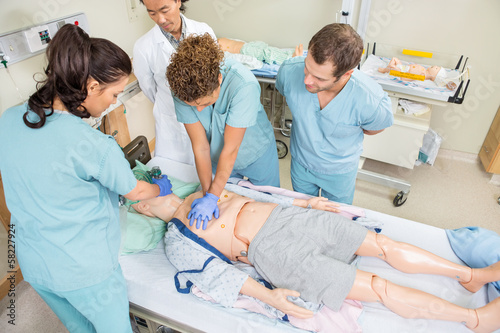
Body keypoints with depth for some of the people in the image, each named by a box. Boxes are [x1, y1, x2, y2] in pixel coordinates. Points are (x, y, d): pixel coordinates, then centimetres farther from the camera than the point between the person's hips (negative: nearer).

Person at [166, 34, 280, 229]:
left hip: (257, 154, -2)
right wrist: (206, 194, -21)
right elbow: (200, 147, -20)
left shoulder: (243, 85, -39)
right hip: (218, 158, 3)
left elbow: (230, 150, -33)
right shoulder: (181, 89, -27)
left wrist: (212, 197, -29)